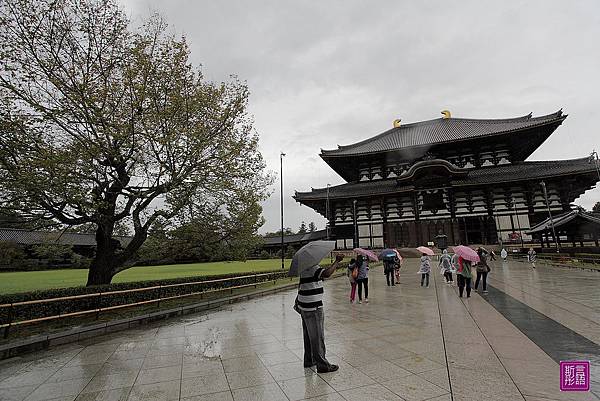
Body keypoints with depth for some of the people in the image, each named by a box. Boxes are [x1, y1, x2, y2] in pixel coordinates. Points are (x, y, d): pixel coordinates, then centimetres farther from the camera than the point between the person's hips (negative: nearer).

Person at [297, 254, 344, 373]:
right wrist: (337, 261, -27)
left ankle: (309, 360, 32)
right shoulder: (312, 267, -21)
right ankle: (322, 365, 11)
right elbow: (326, 274, -38)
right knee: (317, 336, 1)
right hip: (313, 308, -10)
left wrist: (299, 298, 34)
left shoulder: (304, 267, 10)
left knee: (308, 335, 19)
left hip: (304, 306, 10)